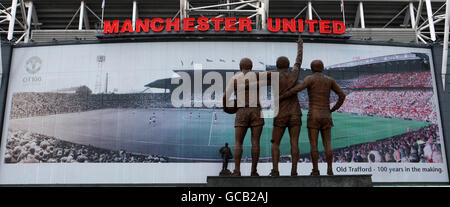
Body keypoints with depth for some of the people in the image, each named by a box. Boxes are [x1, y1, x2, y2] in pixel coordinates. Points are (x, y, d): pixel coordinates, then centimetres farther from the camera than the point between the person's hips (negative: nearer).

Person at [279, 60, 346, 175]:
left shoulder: (310, 79, -4)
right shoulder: (330, 80, 9)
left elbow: (296, 89, -19)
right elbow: (342, 95, 6)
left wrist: (280, 98, -11)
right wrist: (332, 110, 13)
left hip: (313, 116, -3)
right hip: (326, 117, 3)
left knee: (313, 144, 0)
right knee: (327, 144, 4)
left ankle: (315, 171, -4)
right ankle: (330, 170, -2)